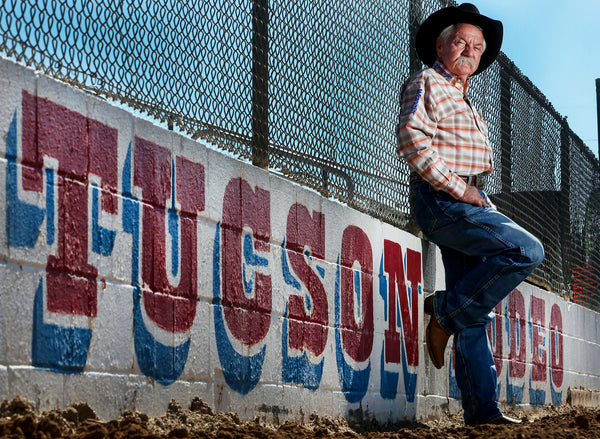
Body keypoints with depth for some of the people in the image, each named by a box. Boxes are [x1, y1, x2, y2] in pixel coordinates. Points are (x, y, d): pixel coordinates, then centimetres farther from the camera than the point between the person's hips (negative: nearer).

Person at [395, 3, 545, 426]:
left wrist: (478, 197, 15)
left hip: (469, 201, 9)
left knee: (475, 316, 3)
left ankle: (483, 410, 1)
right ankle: (447, 311, -13)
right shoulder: (426, 84, 1)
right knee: (526, 250, -23)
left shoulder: (465, 102, 29)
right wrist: (458, 188, -17)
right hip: (441, 200, -9)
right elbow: (412, 139, -15)